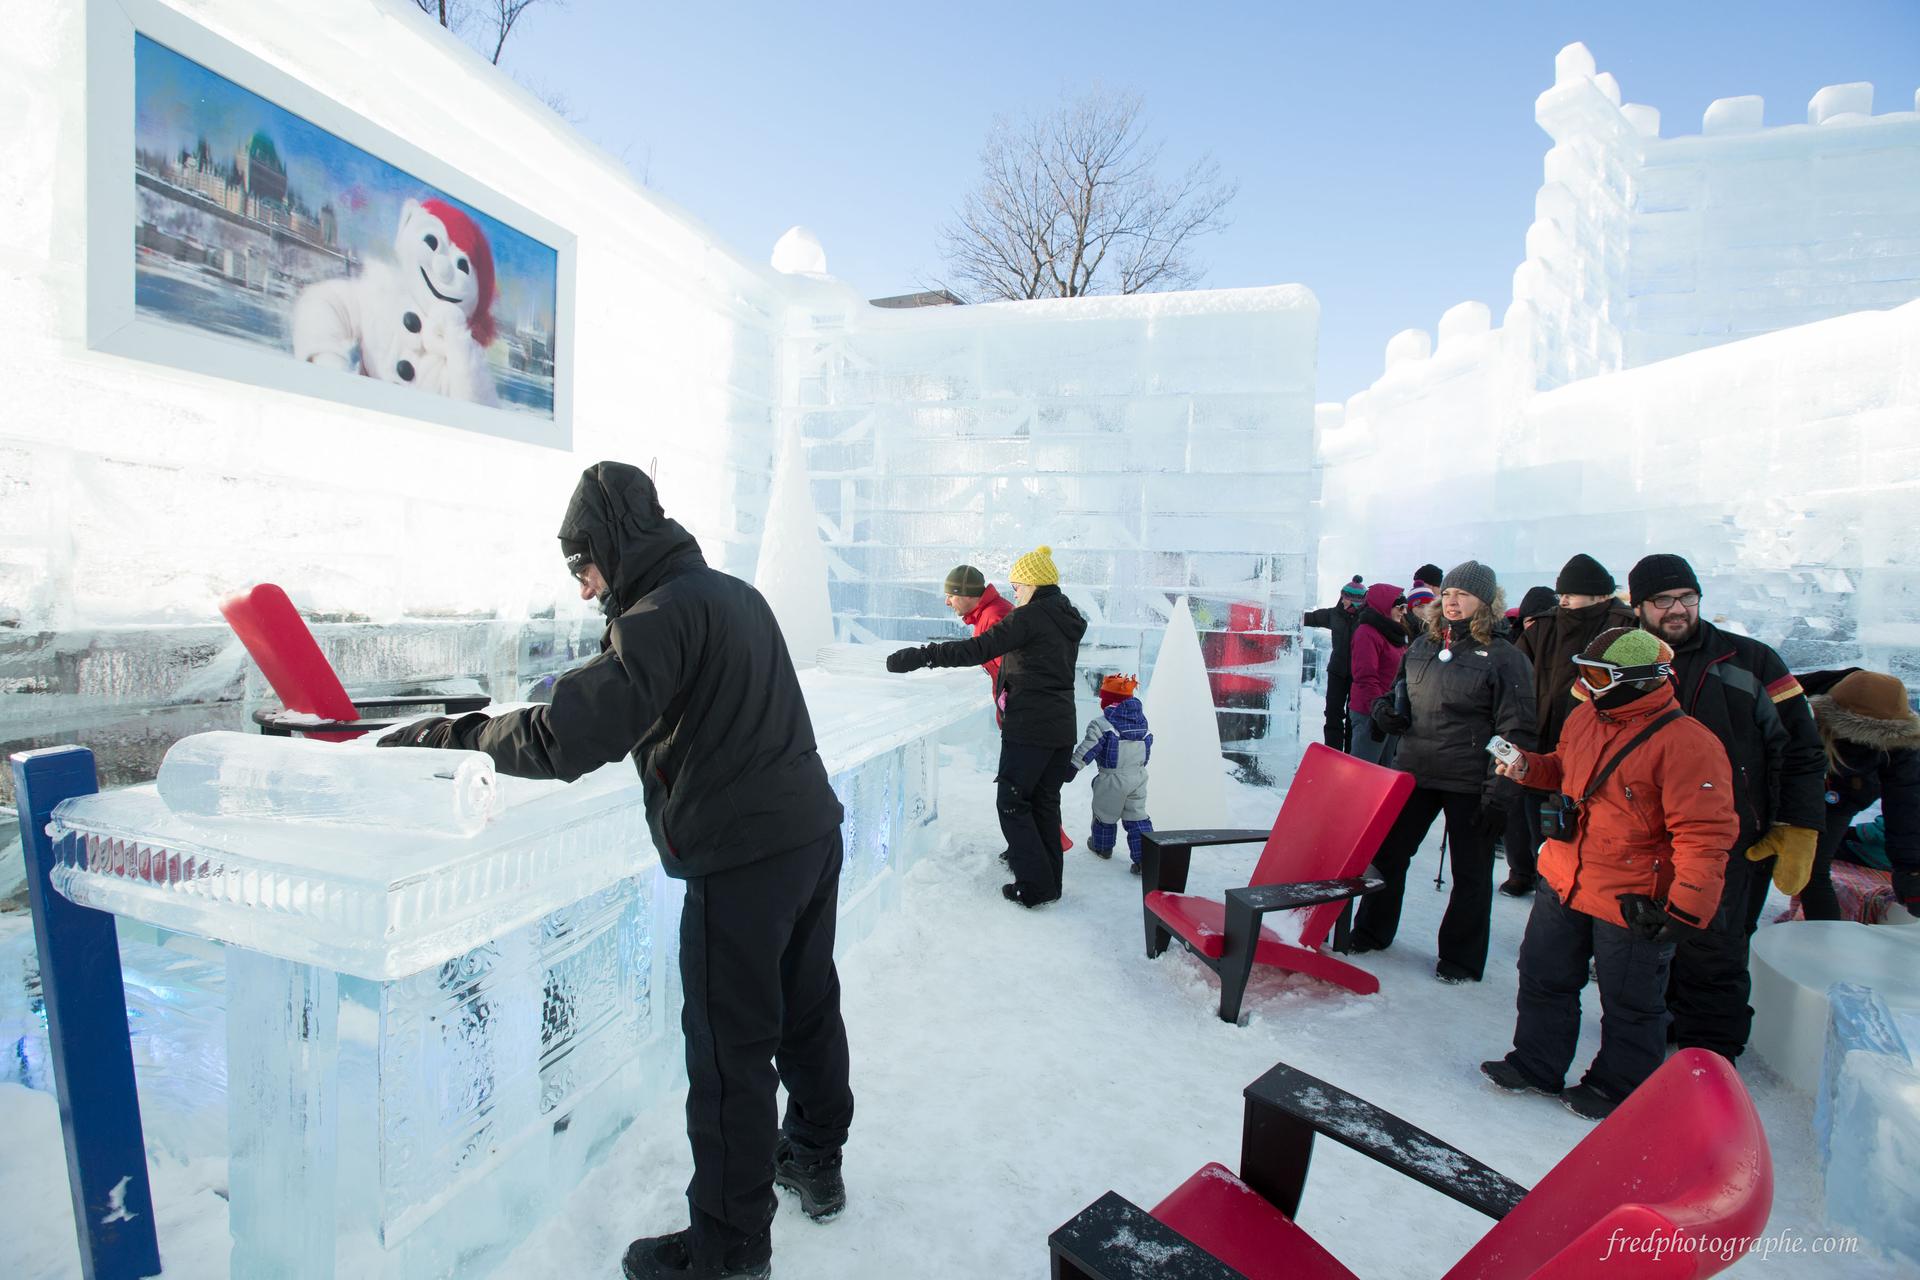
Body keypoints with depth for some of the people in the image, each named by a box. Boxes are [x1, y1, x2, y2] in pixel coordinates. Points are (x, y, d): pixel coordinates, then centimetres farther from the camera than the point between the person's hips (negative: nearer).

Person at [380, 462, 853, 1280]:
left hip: (742, 860, -9)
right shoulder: (736, 592, 12)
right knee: (808, 1009, 23)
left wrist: (449, 735, -11)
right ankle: (817, 1161, 43)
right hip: (813, 833, 9)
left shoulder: (661, 615, -17)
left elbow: (568, 740, -25)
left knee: (729, 1051, 6)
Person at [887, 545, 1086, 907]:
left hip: (1028, 727, -8)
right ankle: (1049, 881, 23)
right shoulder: (1069, 620, 13)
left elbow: (978, 649, -23)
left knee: (1012, 803, 1)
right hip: (1062, 727, 8)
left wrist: (920, 656, -24)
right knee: (1045, 802, 16)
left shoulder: (1030, 617, -14)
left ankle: (1034, 886, 2)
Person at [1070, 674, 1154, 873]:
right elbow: (1147, 752, 16)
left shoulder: (1101, 724, -15)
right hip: (1138, 778, 5)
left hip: (1112, 779, -5)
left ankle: (1102, 846, 36)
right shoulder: (1142, 722, 6)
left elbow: (1087, 750, -18)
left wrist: (1072, 768, -14)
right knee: (1137, 816, 10)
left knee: (1104, 812, 17)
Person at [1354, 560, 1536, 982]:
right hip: (1413, 772, 5)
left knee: (1470, 872, 9)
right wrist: (1388, 711, 0)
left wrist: (1499, 794, -16)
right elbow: (1399, 694, 24)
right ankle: (1371, 931, 31)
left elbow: (1516, 733, -11)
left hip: (1470, 783, -5)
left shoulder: (1503, 657, -8)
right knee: (1387, 852, 13)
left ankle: (1461, 958, 25)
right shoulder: (1422, 647, 8)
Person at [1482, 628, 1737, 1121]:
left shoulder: (1686, 745, -22)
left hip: (1632, 904, -7)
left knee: (1629, 1003, 14)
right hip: (1564, 880, 7)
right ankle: (1536, 1065, 37)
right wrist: (1528, 767, 0)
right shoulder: (1585, 717, 1)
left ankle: (1620, 1088, 36)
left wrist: (1685, 908, -24)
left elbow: (1706, 835, -22)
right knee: (1543, 976, 19)